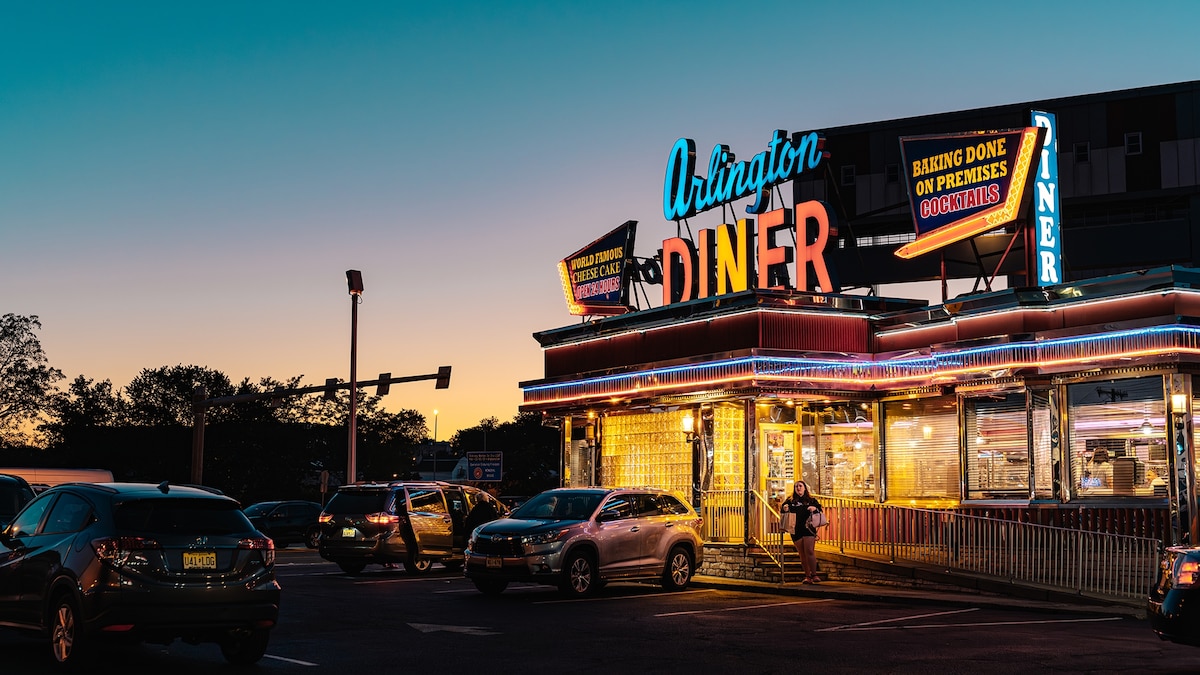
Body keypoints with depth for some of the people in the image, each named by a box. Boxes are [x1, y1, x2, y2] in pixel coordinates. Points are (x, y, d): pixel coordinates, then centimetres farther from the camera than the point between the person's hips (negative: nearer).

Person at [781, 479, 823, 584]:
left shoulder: (811, 500, 9)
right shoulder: (790, 501, 11)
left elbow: (820, 510, 8)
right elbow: (784, 514, 10)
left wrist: (815, 508, -13)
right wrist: (785, 510, -12)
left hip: (808, 529, -2)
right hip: (796, 530, 2)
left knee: (810, 552, -11)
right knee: (802, 554, 5)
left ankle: (814, 575, -4)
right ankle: (807, 576, 11)